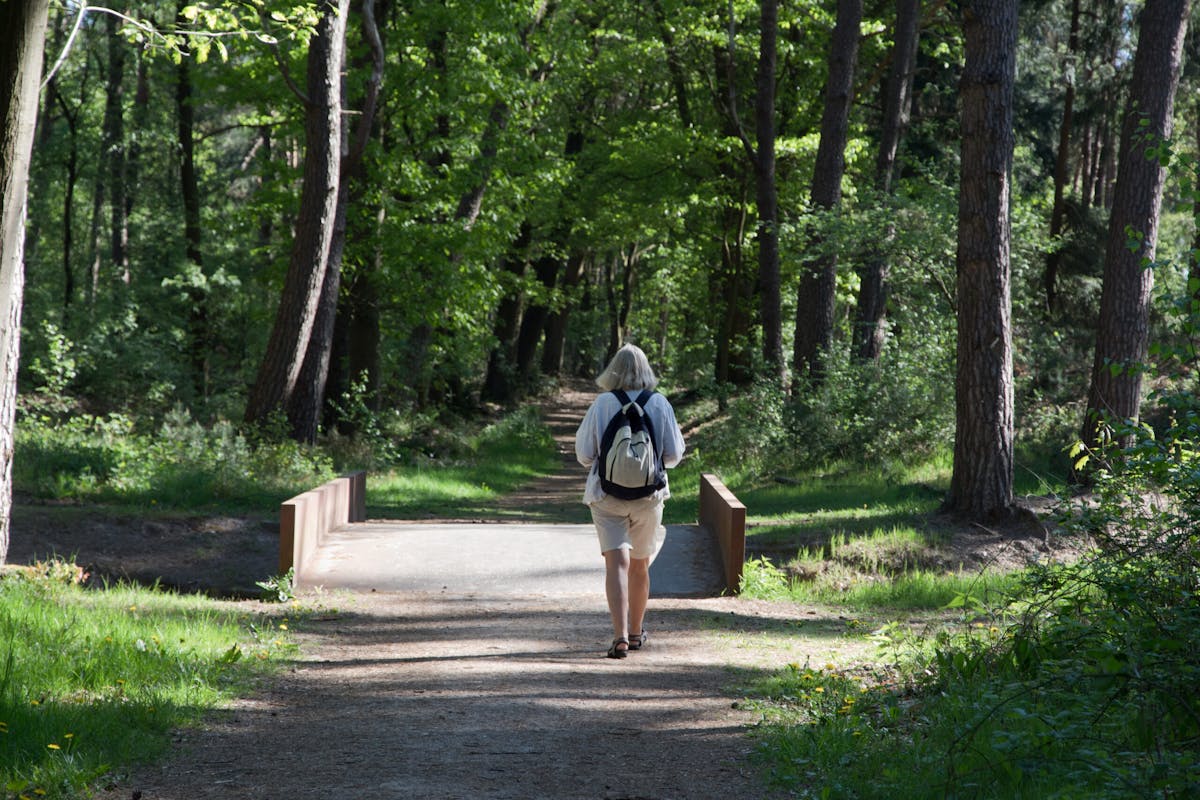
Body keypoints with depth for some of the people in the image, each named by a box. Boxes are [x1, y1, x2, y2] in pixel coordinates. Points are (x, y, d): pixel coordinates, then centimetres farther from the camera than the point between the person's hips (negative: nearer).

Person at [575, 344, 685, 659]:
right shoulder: (660, 404, -4)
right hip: (649, 494, 2)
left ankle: (620, 636, -22)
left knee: (617, 562, -8)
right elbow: (673, 454, -2)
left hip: (607, 494, -2)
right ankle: (636, 633, 31)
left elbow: (584, 454, -3)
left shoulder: (602, 404, -8)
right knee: (640, 564, 17)